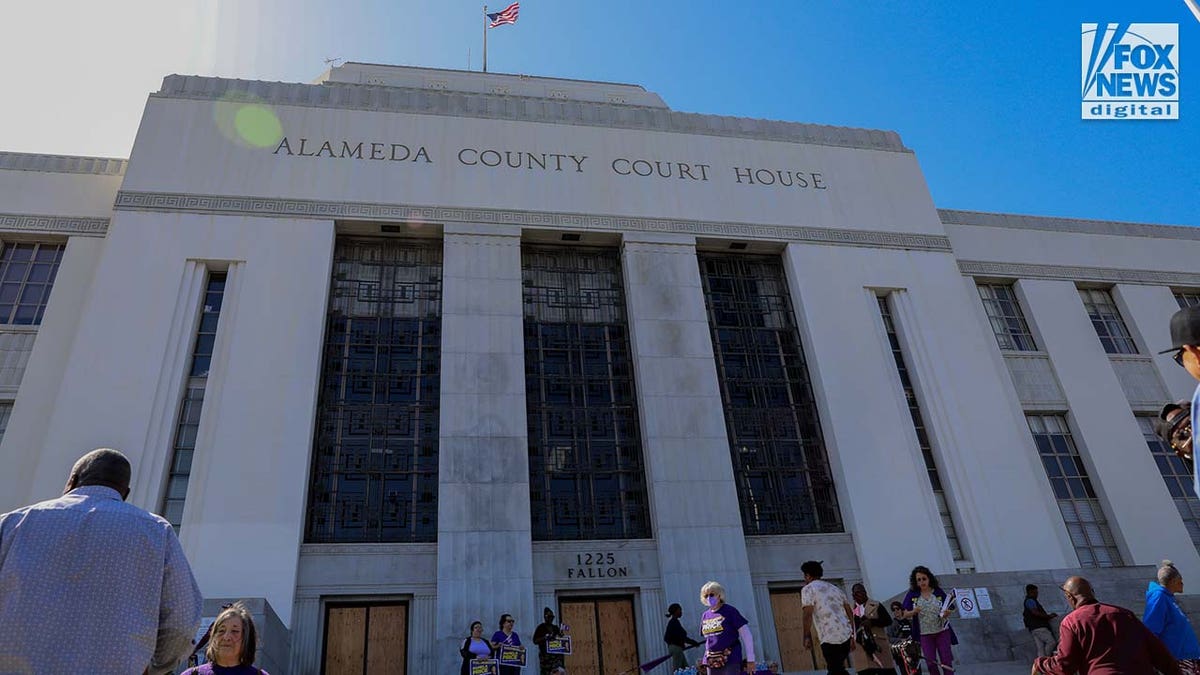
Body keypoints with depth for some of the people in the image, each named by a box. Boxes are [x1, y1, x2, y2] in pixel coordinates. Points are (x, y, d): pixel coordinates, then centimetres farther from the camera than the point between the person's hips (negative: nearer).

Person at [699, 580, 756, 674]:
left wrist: (750, 659, -10)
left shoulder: (730, 611, -6)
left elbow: (746, 634, -7)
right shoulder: (705, 615, 11)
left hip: (731, 660, -6)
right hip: (712, 662, 6)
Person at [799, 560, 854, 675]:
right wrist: (852, 636, 22)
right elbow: (850, 613, 20)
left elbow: (808, 615, -10)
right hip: (846, 635, 7)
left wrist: (807, 636, -8)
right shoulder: (835, 588, 24)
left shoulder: (808, 589, 3)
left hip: (830, 637, -7)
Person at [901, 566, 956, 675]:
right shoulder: (912, 594, -2)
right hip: (925, 634, 1)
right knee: (931, 663, 4)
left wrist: (946, 613, -23)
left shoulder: (938, 592, -2)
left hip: (942, 631, 0)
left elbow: (949, 610, 0)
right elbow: (905, 615, -1)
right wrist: (914, 612, -21)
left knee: (946, 661, 1)